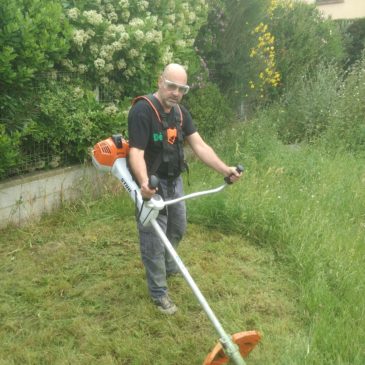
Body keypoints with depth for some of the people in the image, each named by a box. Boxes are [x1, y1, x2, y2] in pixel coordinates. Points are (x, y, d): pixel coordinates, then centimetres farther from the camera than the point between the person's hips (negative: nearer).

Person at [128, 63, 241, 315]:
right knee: (154, 238, 0)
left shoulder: (181, 113, 3)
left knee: (178, 228, 23)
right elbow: (136, 153, -28)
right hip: (151, 184, -8)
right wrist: (144, 183, -47)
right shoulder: (142, 111, -21)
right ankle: (159, 292, 15)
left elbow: (200, 146, -3)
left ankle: (168, 267, 48)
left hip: (174, 180, 8)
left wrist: (225, 170, -15)